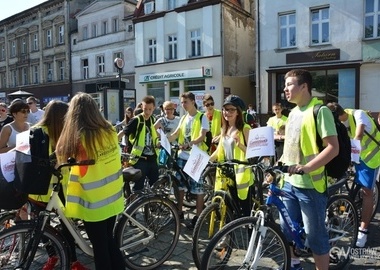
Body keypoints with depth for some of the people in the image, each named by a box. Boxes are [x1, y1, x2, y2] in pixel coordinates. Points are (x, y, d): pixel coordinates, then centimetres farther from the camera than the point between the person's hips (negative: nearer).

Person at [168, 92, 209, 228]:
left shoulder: (202, 117, -7)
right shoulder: (183, 118, 14)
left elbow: (202, 137, -18)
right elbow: (176, 134, 9)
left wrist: (189, 144, -36)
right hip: (182, 156, 7)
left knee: (197, 187, 1)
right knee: (180, 184, 12)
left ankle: (198, 216, 12)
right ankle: (179, 211, 27)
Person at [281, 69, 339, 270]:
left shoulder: (320, 111, -11)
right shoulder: (293, 113, 12)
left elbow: (333, 148, -18)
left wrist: (306, 167, -29)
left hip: (310, 184, -8)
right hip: (289, 182, 8)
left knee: (315, 235, 4)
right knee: (287, 229, 18)